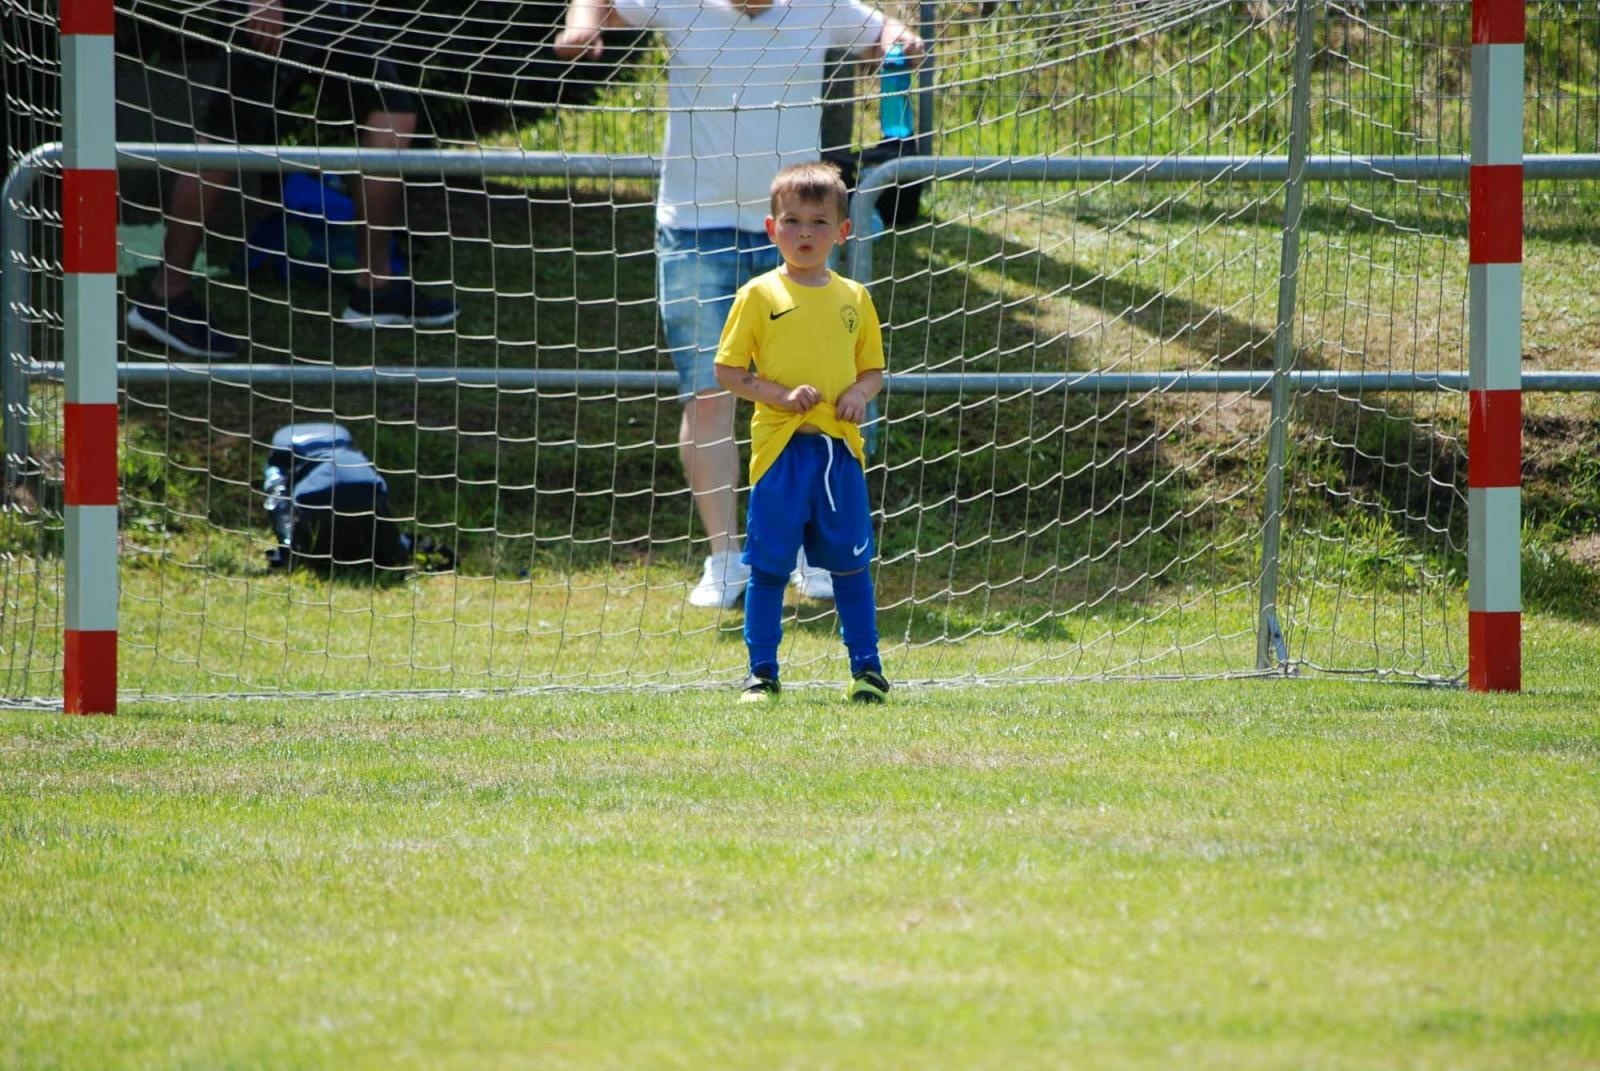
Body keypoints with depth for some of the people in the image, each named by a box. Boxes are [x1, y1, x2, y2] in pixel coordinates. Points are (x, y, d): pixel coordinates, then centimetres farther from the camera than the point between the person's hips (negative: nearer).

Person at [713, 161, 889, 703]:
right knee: (768, 567, 1)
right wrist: (779, 394, -14)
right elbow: (727, 370, 0)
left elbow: (872, 369, 17)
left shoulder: (853, 299, 10)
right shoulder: (759, 295, 0)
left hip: (840, 449, 3)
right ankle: (762, 673, 9)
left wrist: (860, 393, -6)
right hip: (780, 449, -3)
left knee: (850, 565, 7)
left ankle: (866, 668, 16)